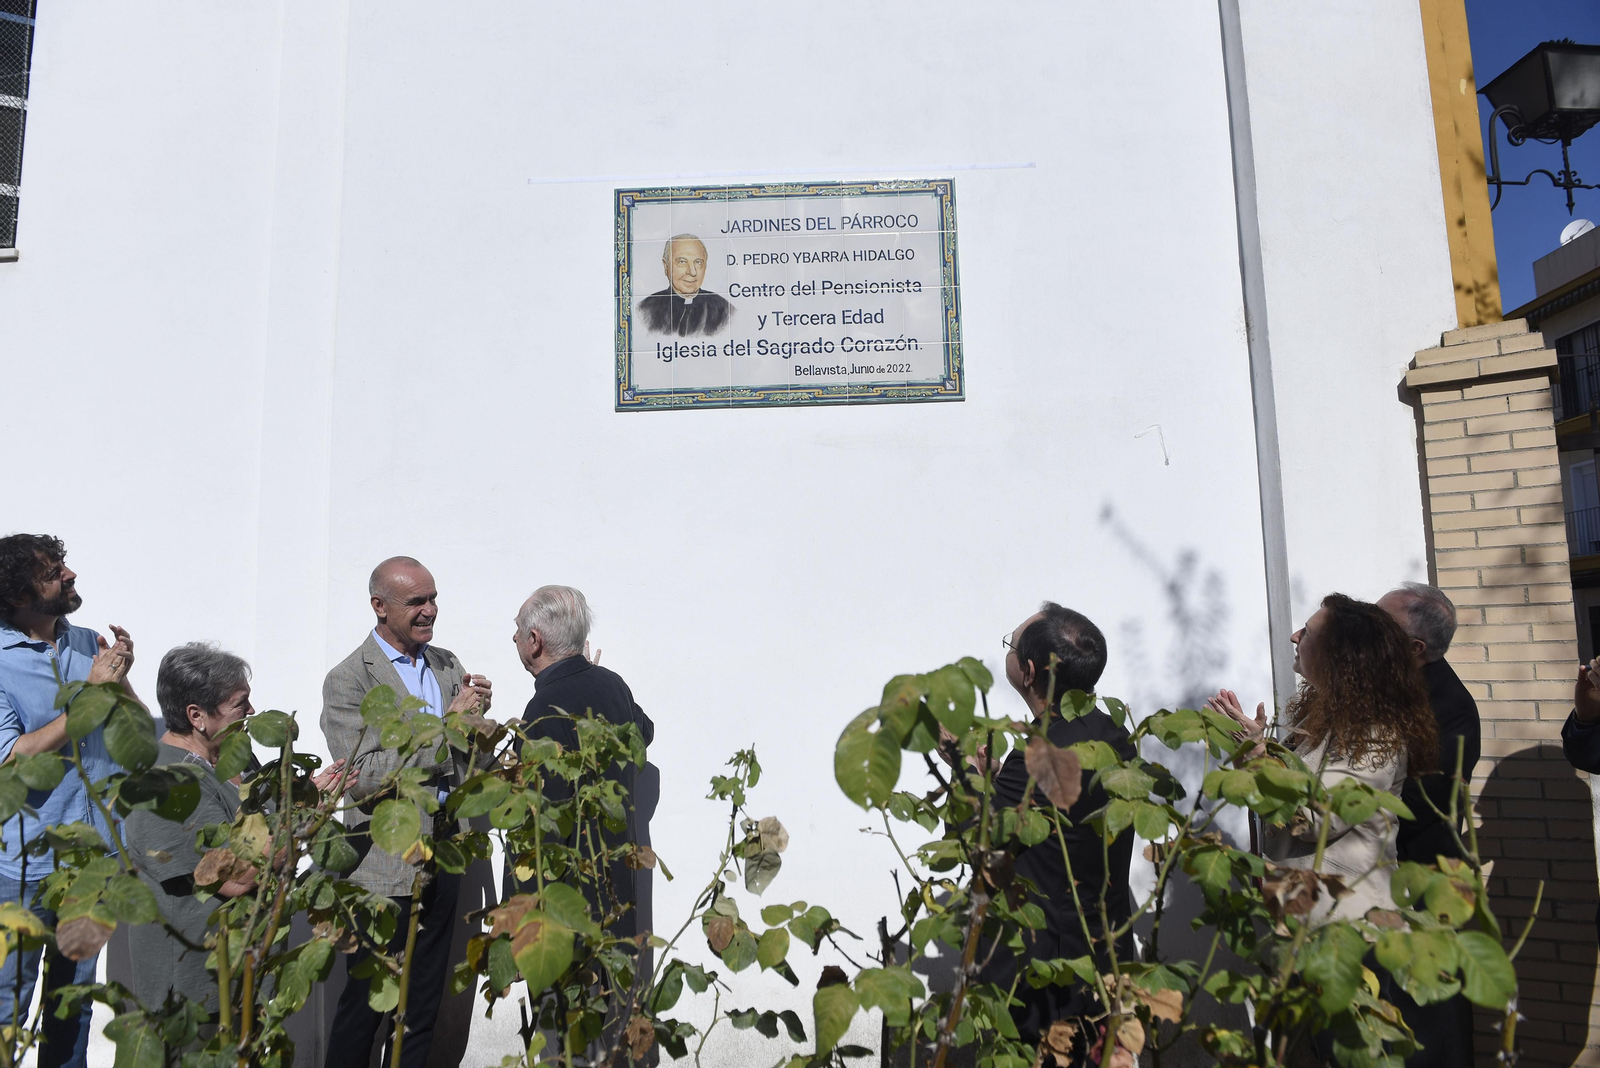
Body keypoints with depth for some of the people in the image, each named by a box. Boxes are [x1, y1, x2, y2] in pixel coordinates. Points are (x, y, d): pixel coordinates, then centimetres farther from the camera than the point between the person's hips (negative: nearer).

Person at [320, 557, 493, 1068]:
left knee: (424, 1006, 16)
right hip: (385, 866, -6)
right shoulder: (347, 681, -10)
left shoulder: (447, 665, 8)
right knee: (366, 1004, 7)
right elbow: (365, 778, -19)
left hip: (442, 857, 6)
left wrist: (477, 713, -9)